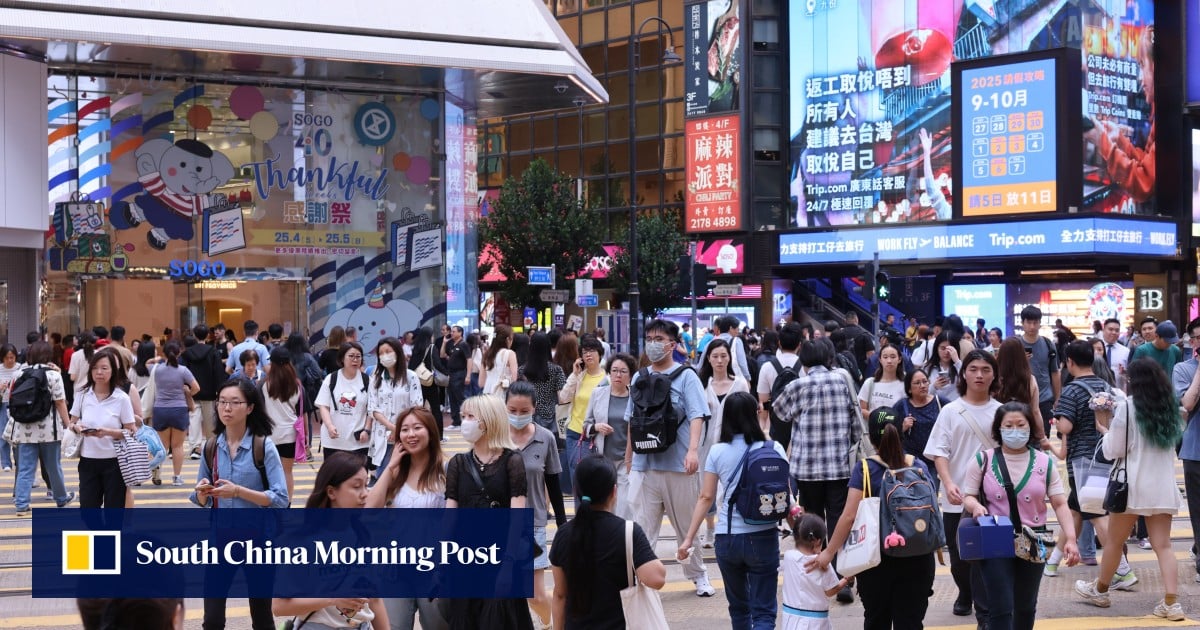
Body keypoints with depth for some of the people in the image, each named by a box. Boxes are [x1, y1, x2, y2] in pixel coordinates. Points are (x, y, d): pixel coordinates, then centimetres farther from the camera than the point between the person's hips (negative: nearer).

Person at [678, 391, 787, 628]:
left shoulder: (717, 452, 0)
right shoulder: (773, 449, -2)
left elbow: (706, 498, -2)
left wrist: (689, 538, 2)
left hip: (727, 538, 2)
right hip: (762, 537, -1)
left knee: (738, 606, 20)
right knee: (763, 611, 1)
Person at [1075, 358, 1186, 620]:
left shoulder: (1127, 407, -11)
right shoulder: (1170, 407, 6)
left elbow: (1112, 450, -8)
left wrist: (1106, 430, 13)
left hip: (1134, 485, -4)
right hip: (1163, 486, 5)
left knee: (1114, 540, 12)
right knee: (1163, 545, 3)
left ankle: (1100, 590, 29)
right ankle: (1171, 602, -6)